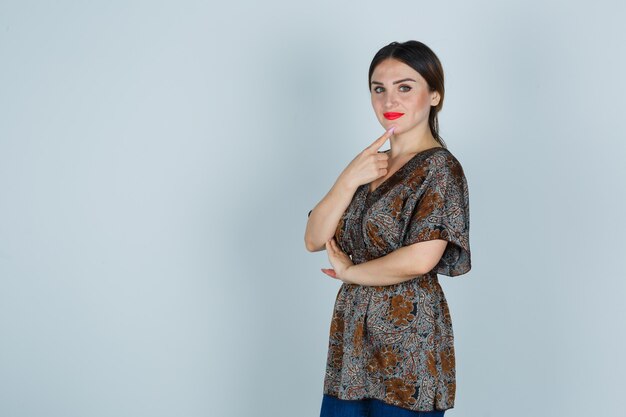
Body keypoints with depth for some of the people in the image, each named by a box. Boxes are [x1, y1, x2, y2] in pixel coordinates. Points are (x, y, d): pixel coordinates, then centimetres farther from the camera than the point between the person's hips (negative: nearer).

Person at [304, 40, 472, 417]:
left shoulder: (439, 167, -10)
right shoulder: (371, 165, 12)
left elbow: (420, 258, -23)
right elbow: (315, 240, 3)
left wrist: (350, 272, -8)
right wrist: (349, 179, -10)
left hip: (406, 338, -7)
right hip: (354, 332, 7)